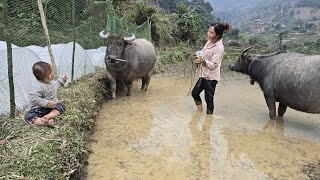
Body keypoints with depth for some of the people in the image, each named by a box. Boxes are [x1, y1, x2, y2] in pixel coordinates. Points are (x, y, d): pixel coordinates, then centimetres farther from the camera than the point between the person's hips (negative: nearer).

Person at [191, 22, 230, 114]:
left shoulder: (219, 48, -21)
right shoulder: (209, 41, 2)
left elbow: (213, 65, -21)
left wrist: (203, 61, -34)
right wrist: (199, 59, -1)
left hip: (211, 77, -9)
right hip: (204, 75, 9)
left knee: (209, 99, 2)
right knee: (195, 93, 18)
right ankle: (200, 111, 37)